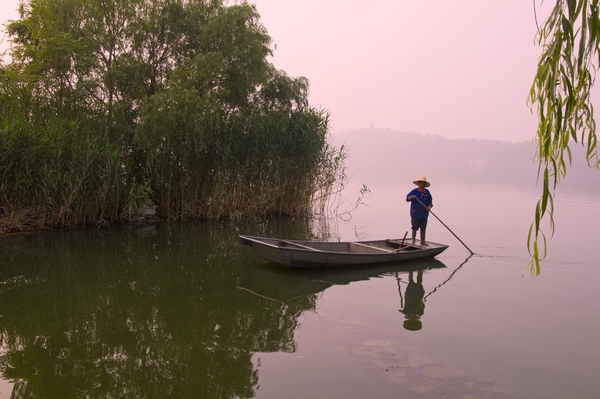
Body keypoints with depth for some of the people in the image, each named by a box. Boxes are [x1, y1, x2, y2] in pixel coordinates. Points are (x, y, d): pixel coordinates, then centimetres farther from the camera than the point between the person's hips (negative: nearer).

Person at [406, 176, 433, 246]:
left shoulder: (427, 192, 4)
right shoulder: (414, 191, -5)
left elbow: (430, 201, 9)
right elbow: (407, 198, -7)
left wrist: (429, 206, -10)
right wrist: (411, 197, -29)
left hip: (424, 214, 3)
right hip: (415, 213, -3)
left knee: (423, 229, 10)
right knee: (414, 228, 2)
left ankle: (423, 241, 21)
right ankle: (413, 241, 10)